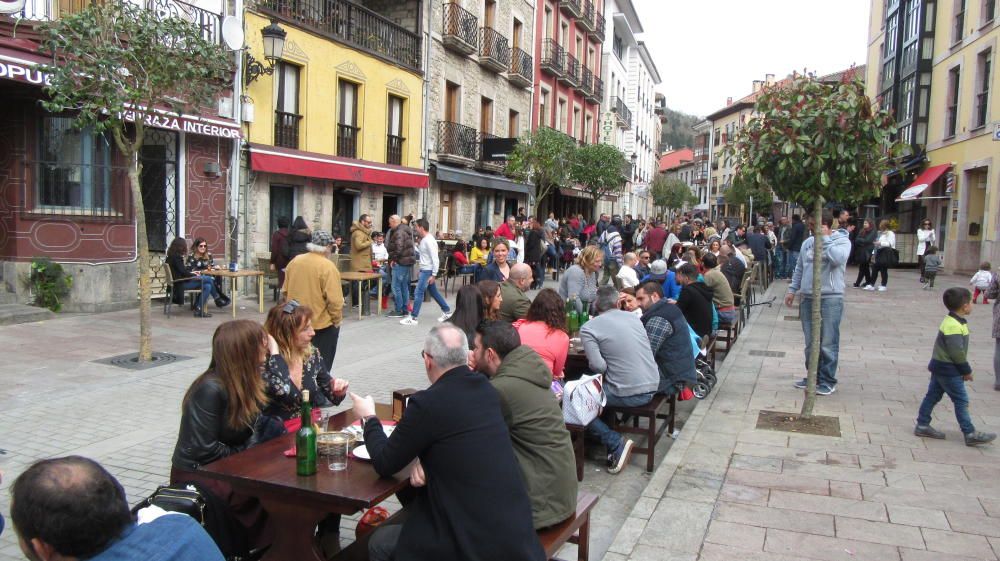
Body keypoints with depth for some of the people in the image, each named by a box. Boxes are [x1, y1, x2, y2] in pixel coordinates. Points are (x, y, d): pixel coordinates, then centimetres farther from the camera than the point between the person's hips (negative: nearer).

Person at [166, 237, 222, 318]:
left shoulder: (172, 256, 14)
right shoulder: (176, 257, -16)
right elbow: (183, 272, -18)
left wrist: (192, 272, 11)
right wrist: (194, 275, -3)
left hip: (182, 281, 10)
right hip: (181, 283, -10)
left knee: (207, 286, -4)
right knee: (208, 279, -12)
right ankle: (218, 300, 1)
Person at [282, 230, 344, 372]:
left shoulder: (295, 261, 1)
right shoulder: (327, 266, -18)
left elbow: (285, 291, 8)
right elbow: (334, 299, -21)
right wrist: (337, 320, -7)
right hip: (323, 323, -6)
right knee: (322, 364, 7)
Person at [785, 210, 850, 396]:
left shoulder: (842, 241, -5)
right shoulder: (808, 242, 12)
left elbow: (837, 259, -26)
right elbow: (799, 268, 19)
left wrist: (825, 239, -17)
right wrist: (792, 290, 14)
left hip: (830, 298, -6)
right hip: (807, 297, 6)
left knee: (828, 343, -2)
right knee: (810, 343, 13)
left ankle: (828, 381, 8)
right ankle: (813, 376, 25)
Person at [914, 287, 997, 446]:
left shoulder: (952, 321, 8)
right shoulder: (954, 326, -24)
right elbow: (956, 351, -25)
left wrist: (963, 369, 15)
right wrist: (966, 370, -13)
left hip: (940, 366, 10)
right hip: (948, 369, -10)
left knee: (933, 395, 13)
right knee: (961, 400, -2)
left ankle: (922, 425, 20)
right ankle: (970, 434, 5)